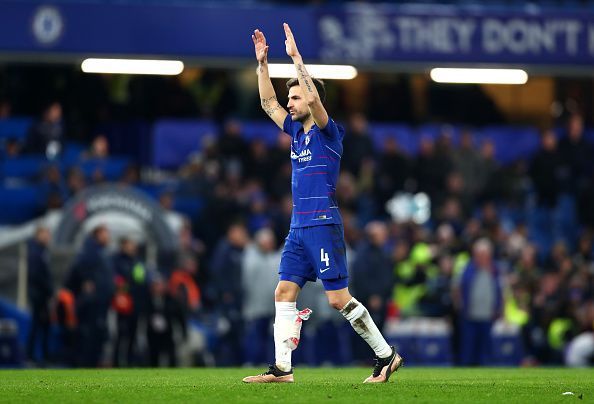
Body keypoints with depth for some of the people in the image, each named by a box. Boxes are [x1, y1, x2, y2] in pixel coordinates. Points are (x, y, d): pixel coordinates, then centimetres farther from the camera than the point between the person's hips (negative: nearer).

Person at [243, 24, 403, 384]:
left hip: (323, 226, -8)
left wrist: (296, 56, -21)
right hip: (298, 229, 8)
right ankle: (282, 368, -2)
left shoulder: (328, 132, -6)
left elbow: (313, 98, -23)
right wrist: (262, 62, 14)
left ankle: (386, 355, 2)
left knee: (339, 299, -8)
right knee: (284, 292, 0)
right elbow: (268, 102, 22)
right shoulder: (297, 131, 16)